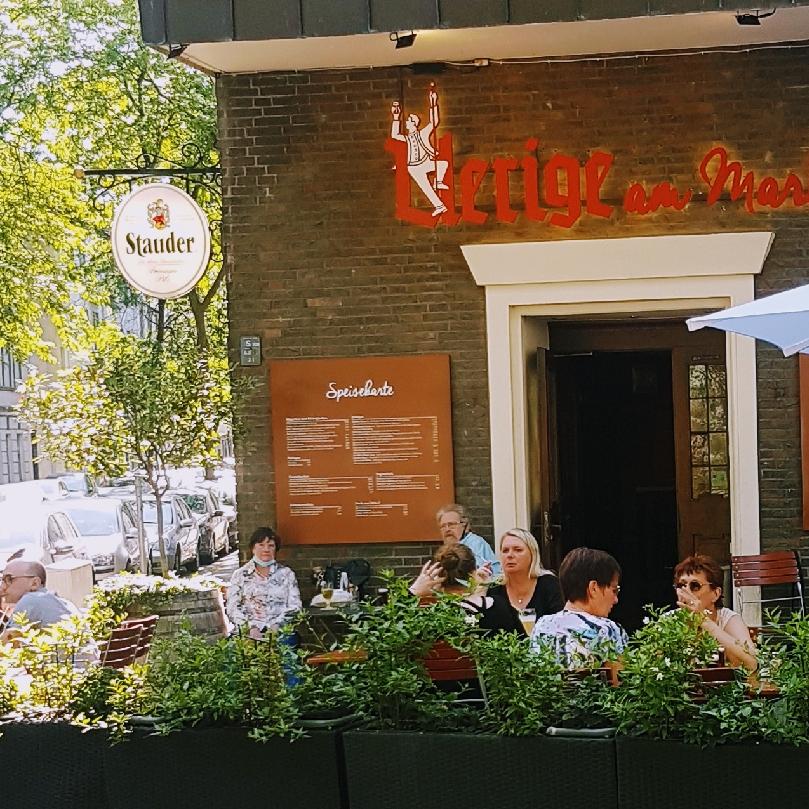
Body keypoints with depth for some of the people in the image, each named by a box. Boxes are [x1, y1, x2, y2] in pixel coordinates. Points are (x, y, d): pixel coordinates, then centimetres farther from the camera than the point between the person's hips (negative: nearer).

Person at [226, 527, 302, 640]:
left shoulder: (286, 574, 14)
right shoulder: (240, 575, 13)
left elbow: (294, 606, 7)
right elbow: (232, 607, 5)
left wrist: (276, 625, -10)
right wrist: (251, 627, -12)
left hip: (279, 633, 1)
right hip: (247, 634, -1)